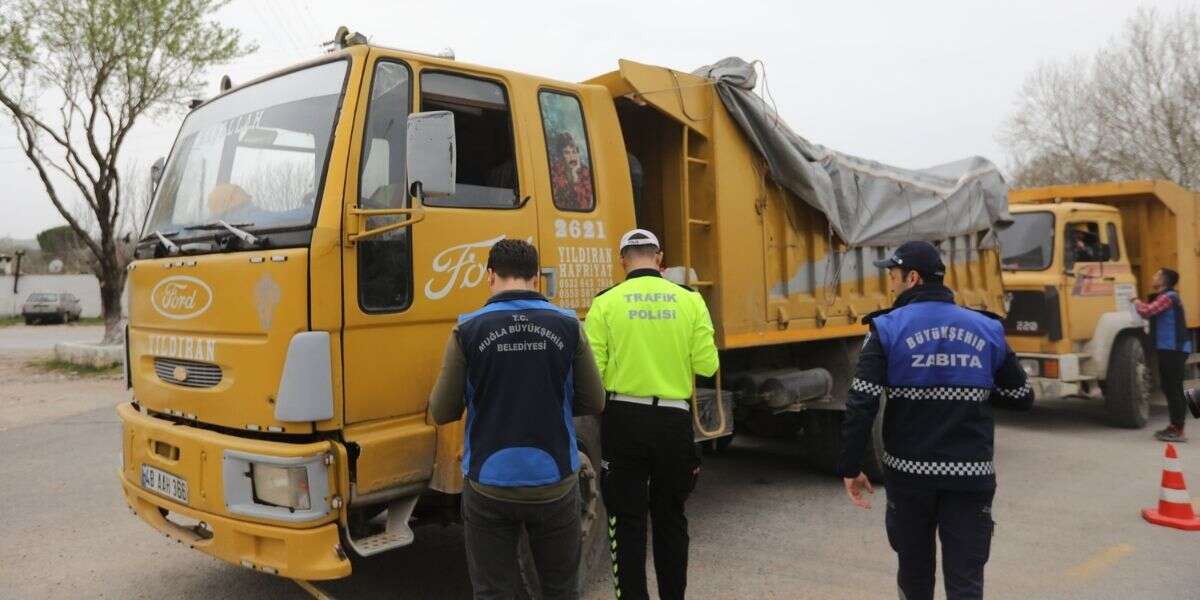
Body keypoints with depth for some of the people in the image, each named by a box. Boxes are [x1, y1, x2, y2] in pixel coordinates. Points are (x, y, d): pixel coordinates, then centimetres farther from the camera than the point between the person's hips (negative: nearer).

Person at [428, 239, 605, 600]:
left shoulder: (468, 330, -9)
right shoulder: (567, 326, -5)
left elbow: (442, 413, -5)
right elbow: (593, 403, 1)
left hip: (489, 486, -1)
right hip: (554, 482, 1)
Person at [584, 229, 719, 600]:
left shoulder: (606, 303, -6)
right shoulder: (690, 300, -1)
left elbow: (591, 371, -10)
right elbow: (707, 365, -4)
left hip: (625, 419, -2)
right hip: (674, 419, 2)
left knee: (627, 519, 9)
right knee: (670, 517, 18)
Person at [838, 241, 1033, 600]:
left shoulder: (888, 329, -6)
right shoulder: (987, 329, 4)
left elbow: (860, 405, -12)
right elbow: (1021, 398, 12)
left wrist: (850, 468, -5)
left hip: (909, 472, -1)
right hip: (970, 475, 2)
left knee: (915, 570, 19)